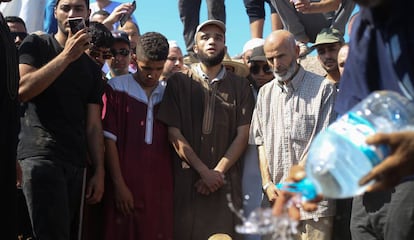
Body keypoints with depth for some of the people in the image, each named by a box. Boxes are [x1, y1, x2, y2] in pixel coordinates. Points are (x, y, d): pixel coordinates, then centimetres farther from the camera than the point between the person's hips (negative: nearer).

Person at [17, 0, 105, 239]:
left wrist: (99, 171, 7)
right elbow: (22, 90, -11)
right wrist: (67, 56, -12)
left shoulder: (92, 68, 18)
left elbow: (93, 125, 15)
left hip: (77, 163, 6)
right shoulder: (36, 45, 7)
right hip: (40, 155, -5)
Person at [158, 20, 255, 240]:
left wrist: (218, 172, -8)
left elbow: (242, 135, 3)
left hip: (226, 180, 1)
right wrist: (204, 171, -8)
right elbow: (174, 133, -2)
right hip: (186, 179, -1)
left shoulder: (240, 86, 10)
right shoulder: (178, 82, 5)